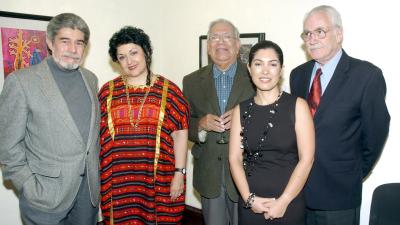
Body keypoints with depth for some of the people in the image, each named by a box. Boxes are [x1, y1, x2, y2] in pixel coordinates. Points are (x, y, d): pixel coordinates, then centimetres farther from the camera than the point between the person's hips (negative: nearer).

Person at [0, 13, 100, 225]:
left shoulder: (91, 78, 6)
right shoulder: (21, 81, -10)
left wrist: (96, 172, 9)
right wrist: (29, 187, -11)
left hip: (89, 186, 5)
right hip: (46, 191, -4)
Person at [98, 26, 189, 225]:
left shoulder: (168, 90, 0)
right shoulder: (108, 91, 5)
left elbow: (179, 134, -1)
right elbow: (99, 134, 8)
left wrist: (179, 173, -5)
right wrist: (100, 177, 6)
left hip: (157, 178, -1)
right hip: (118, 180, 2)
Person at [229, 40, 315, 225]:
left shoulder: (297, 106, -5)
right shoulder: (241, 110, 3)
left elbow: (306, 159, -9)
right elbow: (235, 158, 0)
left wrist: (283, 201, -12)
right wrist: (249, 198, -11)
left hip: (289, 202, -2)